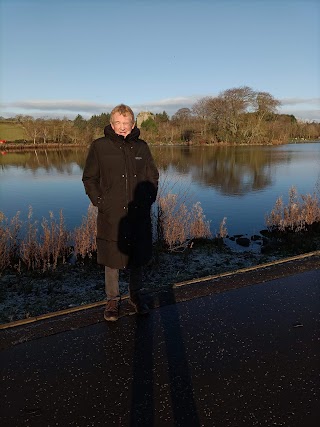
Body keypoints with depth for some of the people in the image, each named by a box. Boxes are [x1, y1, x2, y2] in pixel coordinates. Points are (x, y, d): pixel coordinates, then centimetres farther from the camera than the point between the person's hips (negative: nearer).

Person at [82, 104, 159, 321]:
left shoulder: (141, 147, 6)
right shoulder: (99, 146, -1)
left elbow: (153, 176, 14)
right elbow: (89, 178, 5)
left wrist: (148, 199, 4)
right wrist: (99, 201, -4)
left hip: (139, 214, 2)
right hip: (111, 215, -2)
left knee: (138, 258, 14)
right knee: (112, 259, 8)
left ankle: (136, 295, 34)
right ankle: (113, 299, 27)